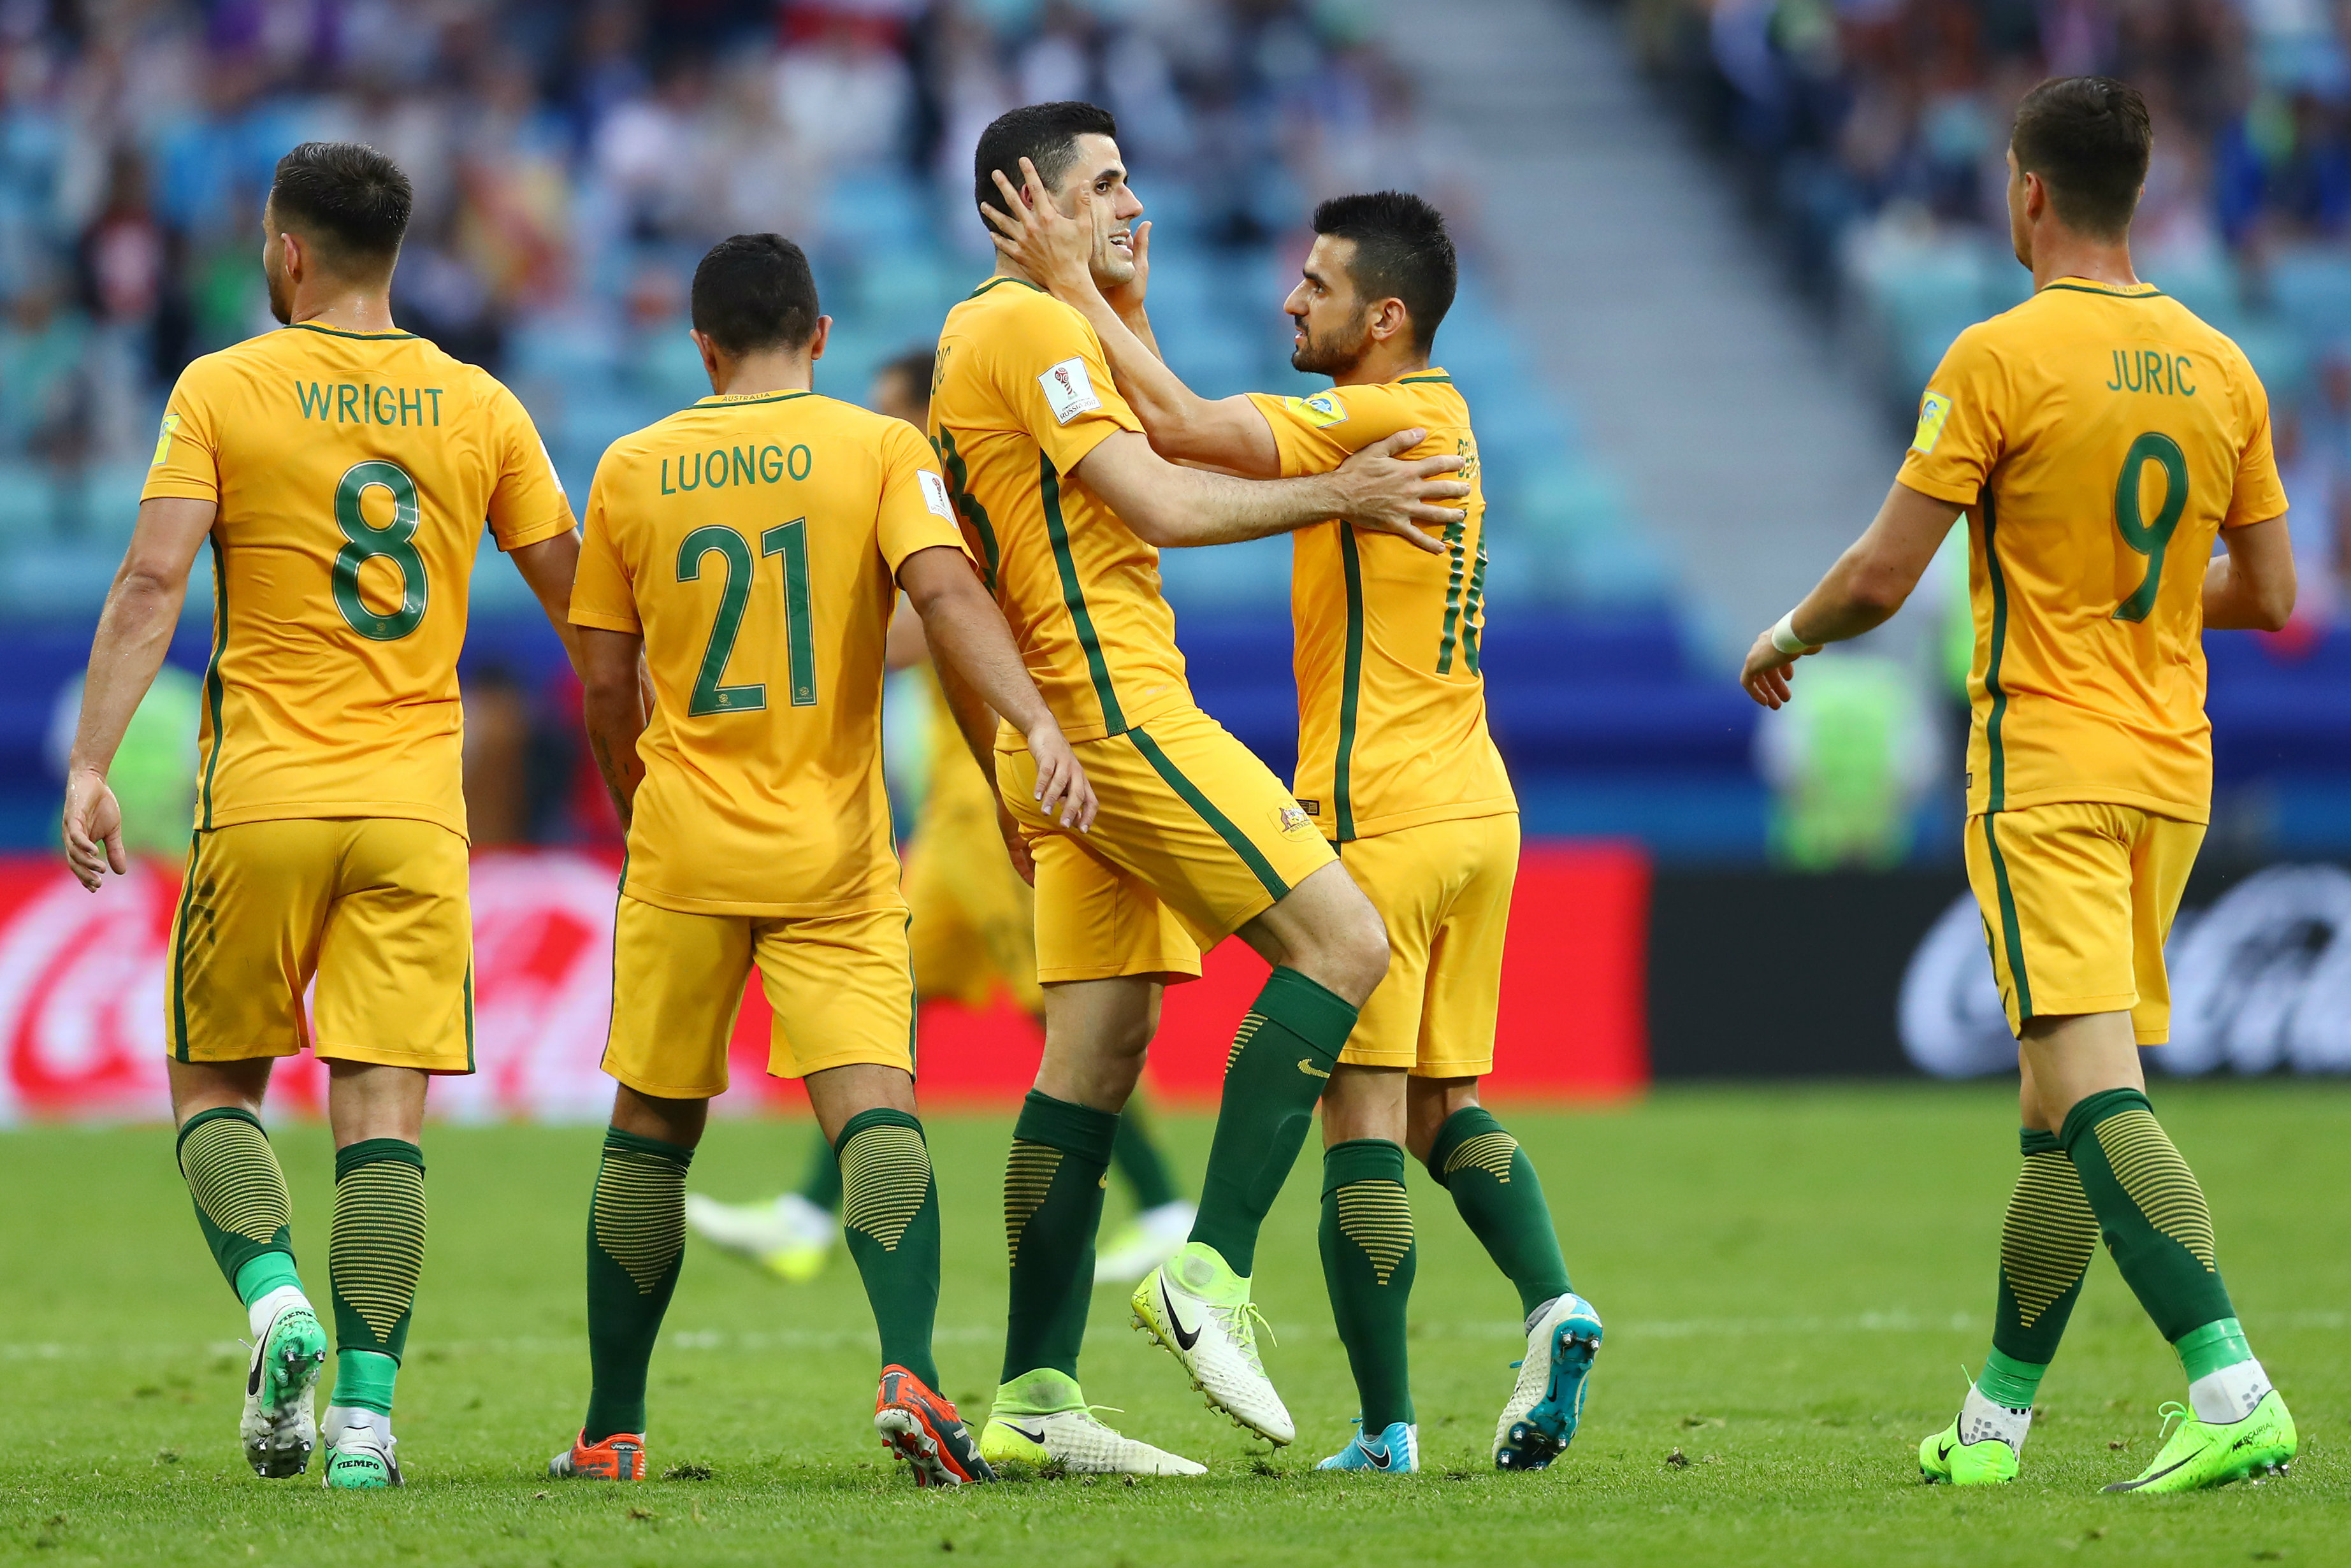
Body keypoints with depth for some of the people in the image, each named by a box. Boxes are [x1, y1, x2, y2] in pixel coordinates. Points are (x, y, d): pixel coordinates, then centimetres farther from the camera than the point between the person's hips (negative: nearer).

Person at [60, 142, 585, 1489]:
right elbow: (580, 602, 8)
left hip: (262, 796, -1)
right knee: (381, 1106, 0)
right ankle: (366, 1412, -9)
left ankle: (273, 1296, -14)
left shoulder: (223, 390, -1)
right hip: (415, 805, 2)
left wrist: (90, 765, -10)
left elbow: (153, 583, -9)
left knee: (218, 1082, 12)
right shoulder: (480, 407, 6)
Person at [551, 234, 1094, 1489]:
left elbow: (605, 688, 9)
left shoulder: (632, 470, 6)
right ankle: (908, 1369, -32)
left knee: (650, 1133, 12)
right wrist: (1040, 727, -24)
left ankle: (613, 1432, 16)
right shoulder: (879, 449, 0)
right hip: (836, 854, -2)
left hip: (684, 852, 2)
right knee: (876, 1110, -8)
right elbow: (947, 594, -17)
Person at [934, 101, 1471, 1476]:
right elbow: (1164, 507, -13)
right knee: (1342, 941, -12)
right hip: (1118, 704, -10)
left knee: (1097, 1049, 6)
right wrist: (1336, 496, -3)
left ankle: (1036, 1397, 2)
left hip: (1061, 735, 10)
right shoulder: (1033, 326, -9)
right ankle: (1212, 1270, -17)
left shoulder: (975, 339, 23)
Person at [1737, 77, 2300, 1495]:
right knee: (2069, 1097, 14)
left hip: (2047, 777, -7)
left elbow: (1883, 578, -10)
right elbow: (2267, 594, 13)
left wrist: (1784, 642, 10)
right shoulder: (2219, 369, 7)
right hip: (2172, 772, 7)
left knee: (2096, 1088, -15)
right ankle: (1994, 1421, 22)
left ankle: (2233, 1389, -31)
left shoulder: (2000, 358, -10)